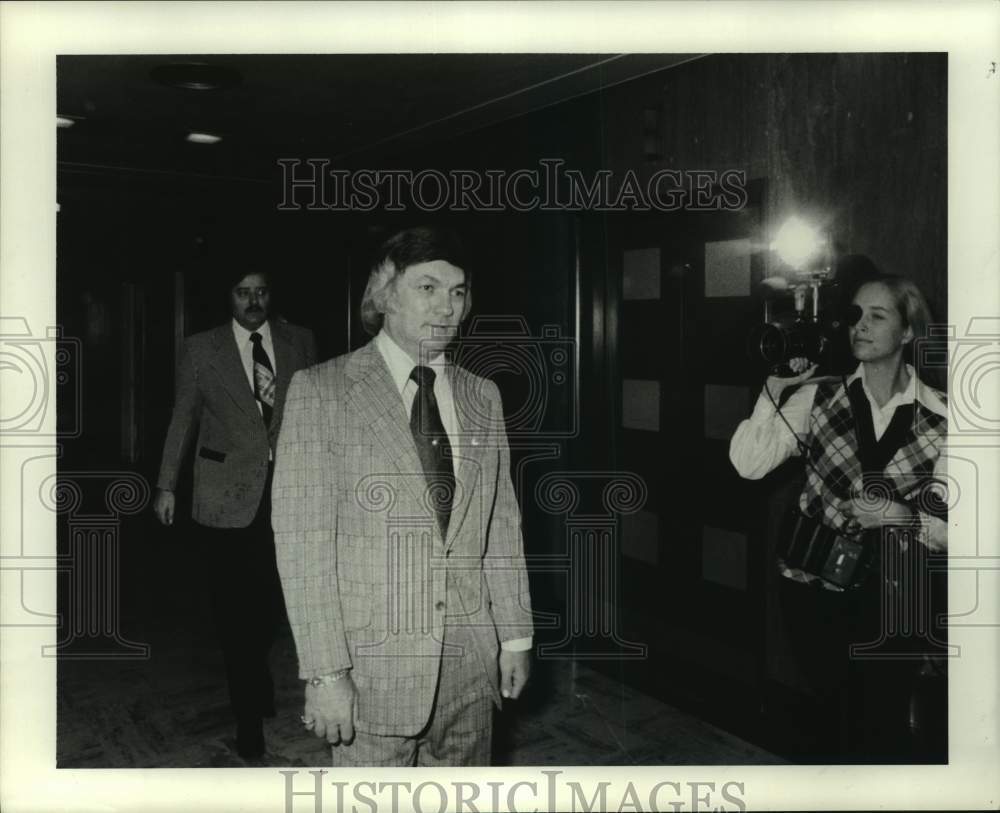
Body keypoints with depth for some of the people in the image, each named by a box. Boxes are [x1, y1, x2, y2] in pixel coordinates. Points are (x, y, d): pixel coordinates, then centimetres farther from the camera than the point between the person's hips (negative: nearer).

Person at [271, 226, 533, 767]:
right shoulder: (320, 391, -7)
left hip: (472, 662, 4)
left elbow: (502, 525, 10)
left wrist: (516, 637, 9)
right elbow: (303, 540, -11)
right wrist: (325, 673, -15)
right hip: (374, 666, -4)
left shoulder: (482, 397, 7)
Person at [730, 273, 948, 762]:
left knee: (881, 733, 8)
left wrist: (903, 516, -22)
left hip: (891, 599, -1)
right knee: (834, 717, 17)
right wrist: (774, 389, -18)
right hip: (812, 587, 1)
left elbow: (945, 529, -3)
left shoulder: (938, 417, -4)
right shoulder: (818, 398, -2)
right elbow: (748, 465, -12)